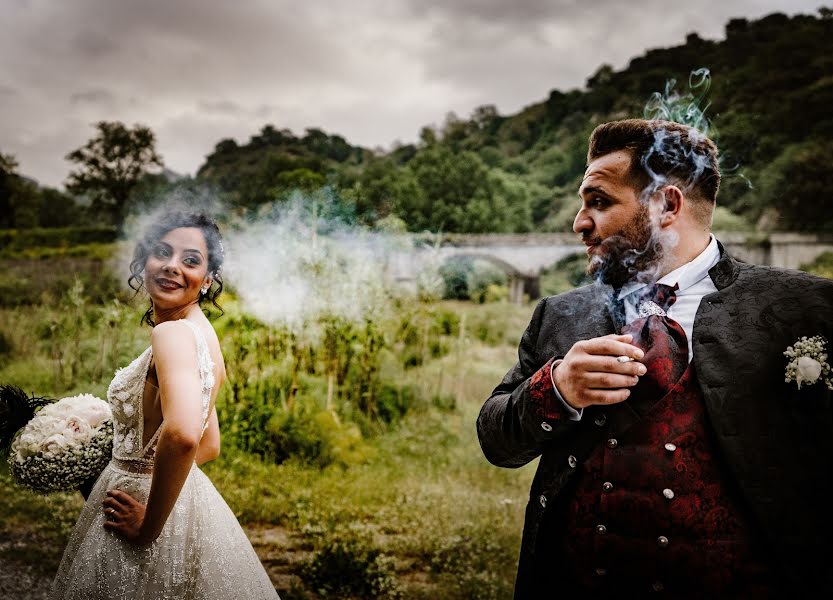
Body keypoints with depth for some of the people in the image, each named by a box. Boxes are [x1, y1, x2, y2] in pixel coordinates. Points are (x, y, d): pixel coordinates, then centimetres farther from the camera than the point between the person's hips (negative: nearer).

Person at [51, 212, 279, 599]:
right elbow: (210, 446, 16)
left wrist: (149, 524, -24)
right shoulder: (202, 334, 8)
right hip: (185, 495, 9)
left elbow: (182, 434, -38)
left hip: (160, 506, -9)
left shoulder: (173, 332, -20)